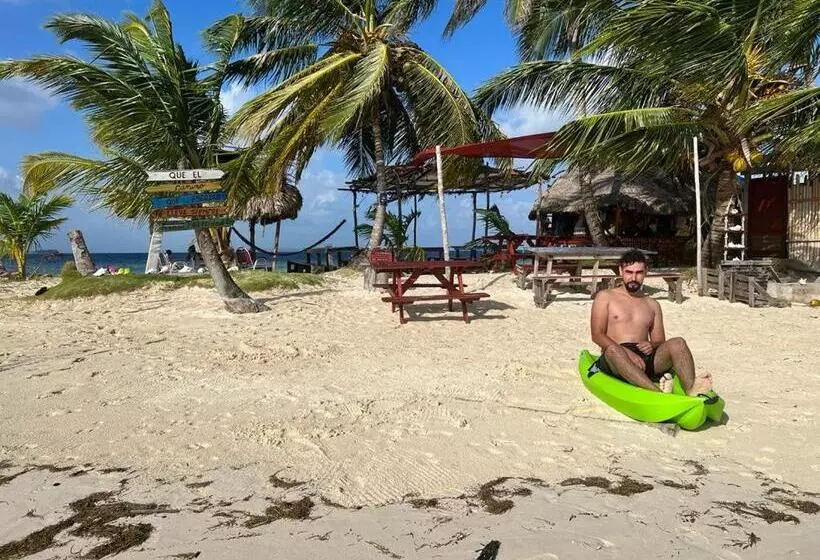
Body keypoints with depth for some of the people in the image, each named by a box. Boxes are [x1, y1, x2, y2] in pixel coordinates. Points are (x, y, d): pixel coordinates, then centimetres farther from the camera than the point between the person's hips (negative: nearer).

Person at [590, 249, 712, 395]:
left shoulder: (652, 305, 24)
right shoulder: (605, 297, 12)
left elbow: (660, 342, 20)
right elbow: (597, 335, -1)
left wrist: (652, 345, -6)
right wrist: (628, 352, -16)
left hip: (646, 360, 4)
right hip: (614, 361, -4)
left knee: (678, 343, -23)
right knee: (613, 349, -38)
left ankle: (691, 389, -47)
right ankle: (656, 391, -56)